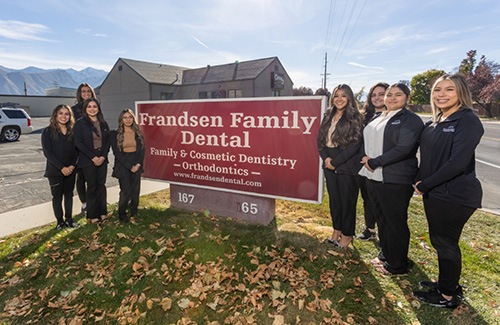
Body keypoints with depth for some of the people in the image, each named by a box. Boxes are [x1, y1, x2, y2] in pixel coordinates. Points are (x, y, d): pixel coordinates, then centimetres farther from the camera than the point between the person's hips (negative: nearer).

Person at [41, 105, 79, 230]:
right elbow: (47, 152, -11)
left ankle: (69, 219, 23)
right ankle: (60, 221, 20)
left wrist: (72, 165, -12)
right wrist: (62, 167, -18)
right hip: (55, 171, -3)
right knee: (57, 196, 7)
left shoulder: (72, 131, 4)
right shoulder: (48, 131, -6)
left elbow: (76, 150, 3)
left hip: (70, 170, 3)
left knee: (69, 194, 11)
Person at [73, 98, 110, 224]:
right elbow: (78, 143, -10)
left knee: (101, 185, 8)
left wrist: (103, 156, -7)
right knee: (92, 186, 2)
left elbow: (107, 141, 7)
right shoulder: (80, 123, -3)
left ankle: (102, 212, 20)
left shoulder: (103, 123, 10)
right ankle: (92, 215, 14)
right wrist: (93, 157, -15)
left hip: (102, 159, 4)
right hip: (87, 160, -4)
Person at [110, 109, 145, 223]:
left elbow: (142, 150, 4)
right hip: (123, 166, -2)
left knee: (135, 190, 4)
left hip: (136, 165, 3)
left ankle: (134, 213, 20)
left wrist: (138, 164, -10)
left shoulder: (138, 133, 8)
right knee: (125, 191, -6)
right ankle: (122, 214, 13)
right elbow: (116, 152, -5)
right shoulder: (115, 134, 0)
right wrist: (130, 166, -12)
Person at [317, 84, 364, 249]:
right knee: (334, 199, 15)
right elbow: (320, 139, 8)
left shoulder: (355, 118, -6)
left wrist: (335, 161, -15)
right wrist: (326, 158, -8)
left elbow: (355, 144, -13)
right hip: (329, 166, 5)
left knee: (347, 201, 6)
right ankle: (337, 230, 33)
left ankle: (347, 234, 25)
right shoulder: (328, 116, 10)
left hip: (347, 167, -5)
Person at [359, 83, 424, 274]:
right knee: (381, 219, 18)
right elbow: (367, 142, 20)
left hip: (395, 180, -7)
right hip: (374, 177, 8)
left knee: (396, 222, 4)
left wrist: (374, 162, -16)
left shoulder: (411, 120, -7)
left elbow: (403, 149, -18)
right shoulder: (377, 119, 16)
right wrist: (366, 159, 1)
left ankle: (397, 265, 21)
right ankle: (385, 254, 37)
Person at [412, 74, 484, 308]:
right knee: (438, 240, 18)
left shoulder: (468, 121, -14)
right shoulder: (434, 123, 10)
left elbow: (458, 162, -22)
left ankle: (447, 296, 26)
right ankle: (448, 283, 39)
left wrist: (424, 185, -17)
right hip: (434, 192, 8)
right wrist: (421, 182, 1)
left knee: (445, 243, 6)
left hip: (455, 195, -7)